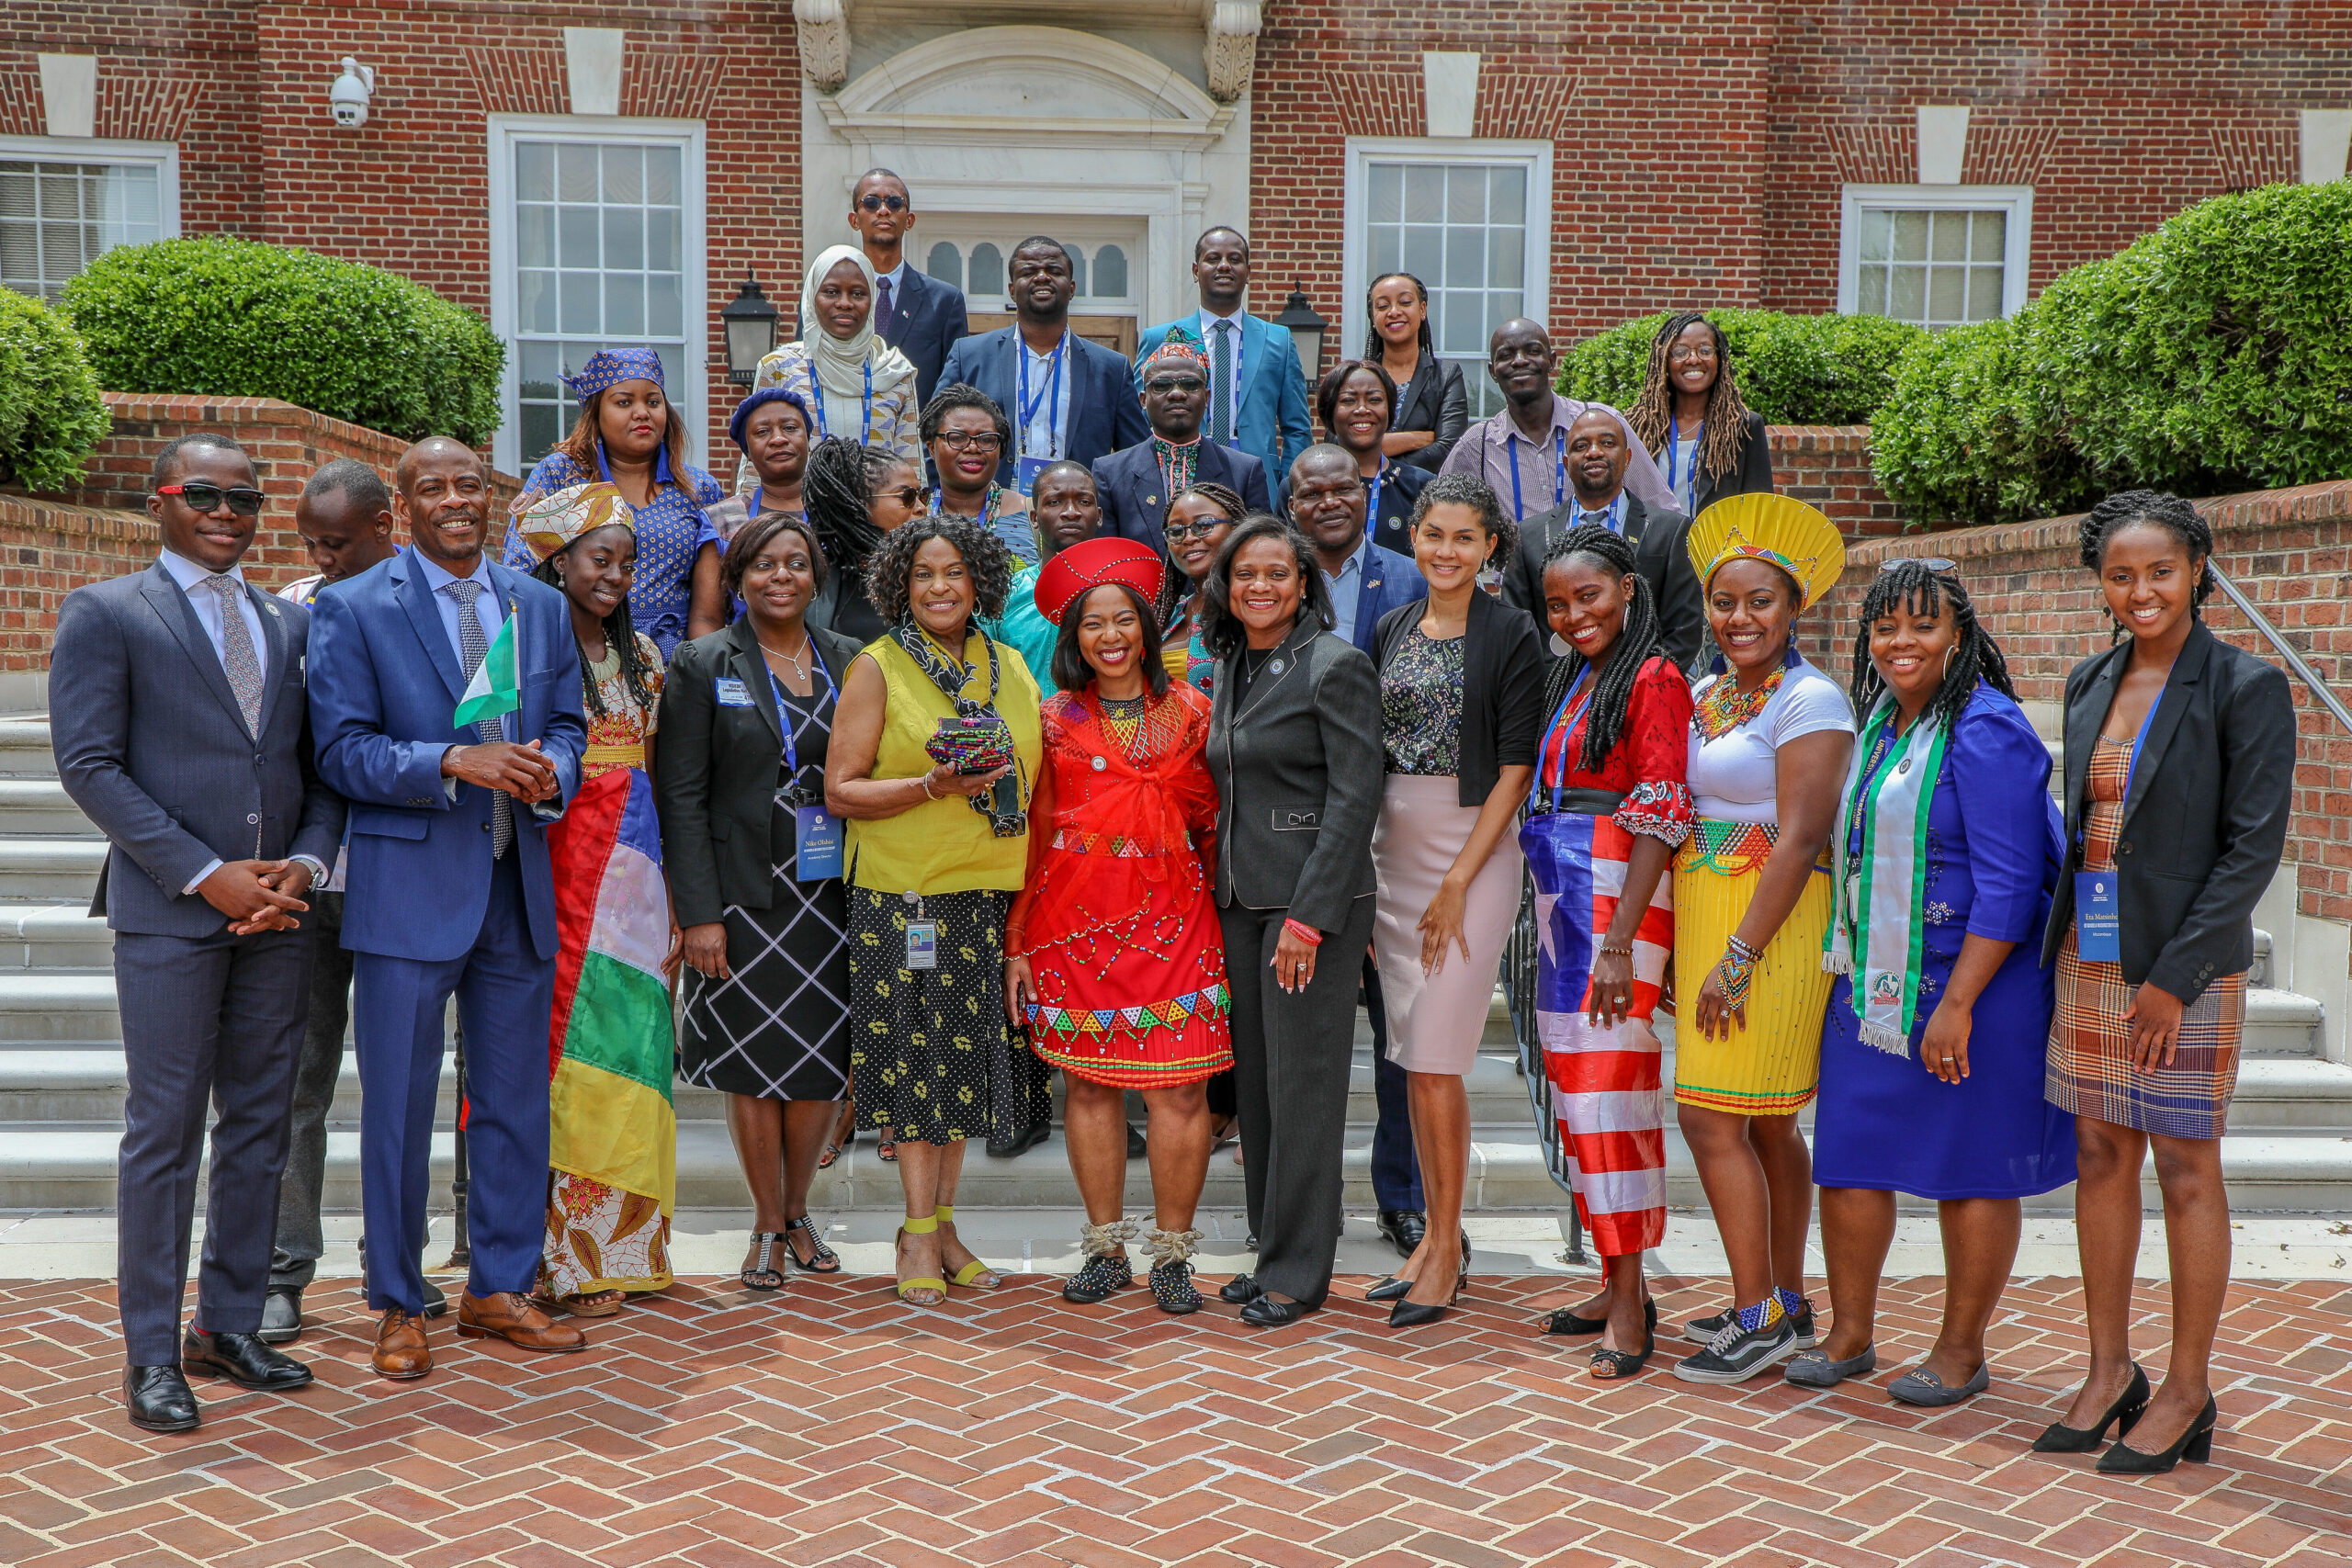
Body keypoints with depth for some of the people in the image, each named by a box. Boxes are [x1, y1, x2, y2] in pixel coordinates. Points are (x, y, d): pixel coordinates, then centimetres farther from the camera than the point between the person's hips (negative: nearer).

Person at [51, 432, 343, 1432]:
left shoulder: (290, 626, 14)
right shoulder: (105, 614, 0)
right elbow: (89, 765, -7)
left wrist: (305, 863, -6)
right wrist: (206, 874, -14)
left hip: (277, 913, 5)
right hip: (168, 913, -5)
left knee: (260, 1126, 9)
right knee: (165, 1131, -1)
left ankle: (230, 1328, 21)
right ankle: (151, 1356, 9)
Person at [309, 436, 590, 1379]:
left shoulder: (541, 607, 11)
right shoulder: (355, 610, -3)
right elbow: (341, 750, -10)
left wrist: (552, 775, -10)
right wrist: (455, 762, -22)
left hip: (519, 886, 5)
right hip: (409, 887, -4)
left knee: (516, 1102, 12)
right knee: (399, 1107, 3)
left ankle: (500, 1290, 25)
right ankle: (399, 1307, 18)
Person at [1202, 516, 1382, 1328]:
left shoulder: (1336, 665, -10)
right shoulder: (1231, 666, 14)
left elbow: (1355, 797, -14)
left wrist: (1308, 916, -18)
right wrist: (1221, 893, 13)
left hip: (1313, 899, -7)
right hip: (1239, 899, 8)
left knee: (1301, 1086, -3)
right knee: (1256, 1081, 11)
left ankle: (1298, 1273, 7)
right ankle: (1273, 1251, 21)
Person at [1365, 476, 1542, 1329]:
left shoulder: (1509, 636, -6)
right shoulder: (1392, 628, 10)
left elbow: (1515, 768, -9)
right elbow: (1370, 751, 13)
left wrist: (1458, 882, -13)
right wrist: (1359, 869, 6)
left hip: (1474, 849, -6)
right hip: (1393, 850, 6)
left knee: (1436, 1057, -8)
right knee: (1412, 1056, 9)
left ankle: (1447, 1247, 4)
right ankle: (1436, 1234, 19)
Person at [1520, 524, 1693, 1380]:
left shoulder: (1653, 679, -9)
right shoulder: (1569, 679, 18)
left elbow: (1658, 817, -16)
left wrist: (1619, 940, -22)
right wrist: (1561, 923, 12)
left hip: (1618, 901, -8)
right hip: (1562, 904, 8)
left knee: (1609, 1087, -8)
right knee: (1573, 1087, 9)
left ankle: (1630, 1307, -1)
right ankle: (1617, 1284, 19)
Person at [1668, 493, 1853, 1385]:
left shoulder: (1811, 700, -11)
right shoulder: (1704, 695, 13)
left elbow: (1800, 838, -18)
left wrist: (1738, 957, -21)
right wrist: (1688, 944, 10)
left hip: (1770, 918, -8)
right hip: (1702, 914, 8)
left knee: (1713, 1117, -9)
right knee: (1764, 1125, 13)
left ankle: (1758, 1320, 1)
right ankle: (1785, 1307, 23)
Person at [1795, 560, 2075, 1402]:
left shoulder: (1986, 731, -14)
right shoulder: (1880, 723, 11)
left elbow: (2007, 884, -18)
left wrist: (1957, 1002, -21)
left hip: (1968, 983, -8)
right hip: (1871, 985, 8)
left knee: (1968, 1168, 5)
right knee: (1850, 1155, 9)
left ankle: (1961, 1350, 19)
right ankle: (1850, 1333, 23)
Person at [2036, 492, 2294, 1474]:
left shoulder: (2245, 689, -9)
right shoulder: (2090, 684, 9)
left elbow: (2254, 847, -12)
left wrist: (2173, 975, -16)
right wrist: (2061, 943, 10)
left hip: (2186, 967, -6)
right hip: (2091, 956, 6)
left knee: (2185, 1172, 3)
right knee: (2100, 1157, 11)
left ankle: (2186, 1394, 16)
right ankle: (2109, 1372, 24)